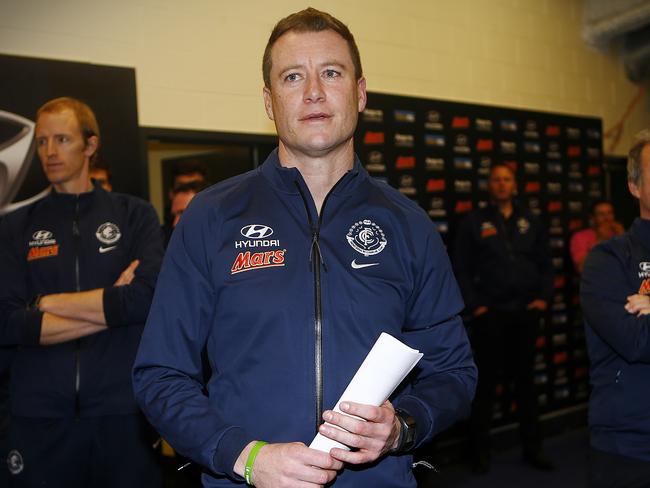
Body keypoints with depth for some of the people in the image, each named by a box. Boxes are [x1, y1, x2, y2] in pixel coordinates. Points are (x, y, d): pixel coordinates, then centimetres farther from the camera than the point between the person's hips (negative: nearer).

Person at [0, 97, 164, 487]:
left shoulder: (135, 215, 3)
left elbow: (147, 298, -12)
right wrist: (110, 309, -9)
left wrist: (47, 302, -6)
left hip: (122, 411, -1)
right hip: (40, 415, 1)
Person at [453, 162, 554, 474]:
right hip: (490, 314, -3)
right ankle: (480, 450, 13)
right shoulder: (473, 222, 1)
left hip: (526, 313, 3)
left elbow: (545, 264, 13)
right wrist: (474, 306, -11)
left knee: (525, 380, 12)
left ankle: (532, 448, 22)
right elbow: (461, 270, -3)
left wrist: (543, 297, -1)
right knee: (485, 383, 2)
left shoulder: (530, 222, 12)